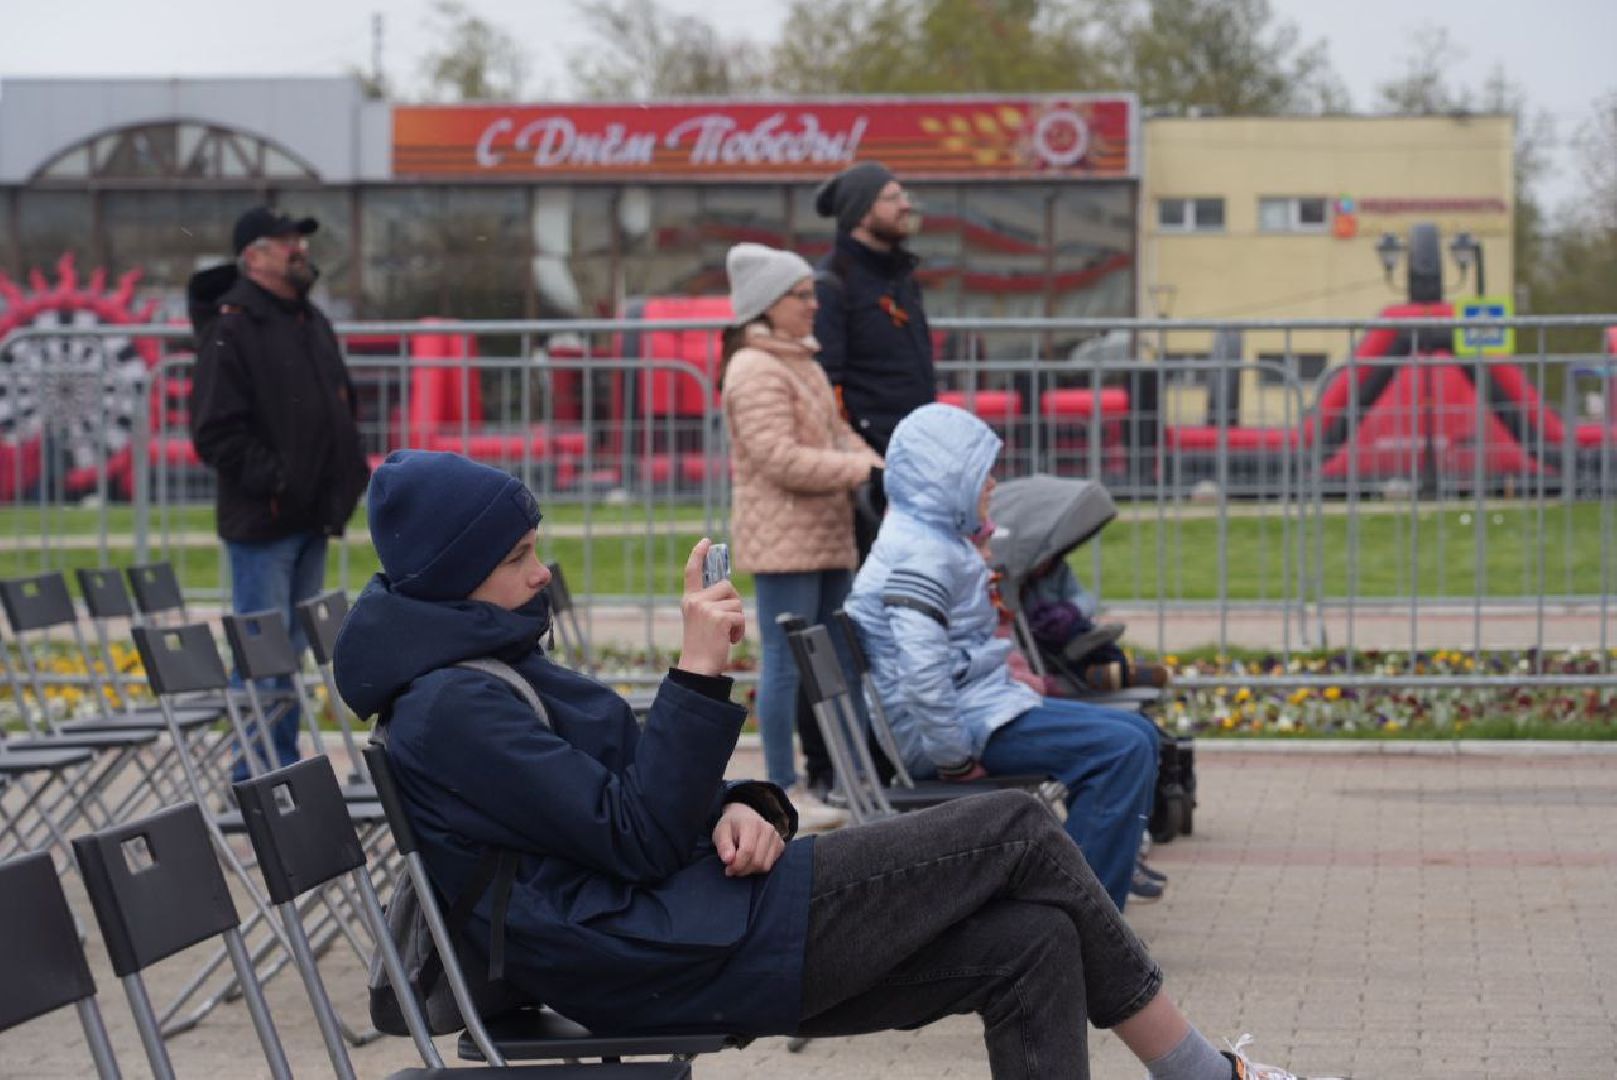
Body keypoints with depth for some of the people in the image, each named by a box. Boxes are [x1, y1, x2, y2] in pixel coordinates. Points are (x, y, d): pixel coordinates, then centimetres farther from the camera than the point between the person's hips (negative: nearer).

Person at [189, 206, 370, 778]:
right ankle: (256, 773, 0)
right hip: (261, 520, -8)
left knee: (293, 647, 14)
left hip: (312, 517, 8)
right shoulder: (231, 329, -13)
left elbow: (341, 405, 24)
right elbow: (217, 432, -17)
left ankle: (286, 764, 22)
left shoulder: (313, 323, 14)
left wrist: (352, 471, 10)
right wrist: (274, 479, -20)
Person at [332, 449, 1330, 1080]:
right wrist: (700, 675, -20)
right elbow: (638, 839, -18)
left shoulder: (494, 666, 19)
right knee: (1018, 831, -6)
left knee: (1033, 941, -2)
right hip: (680, 961, -10)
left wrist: (742, 808, -3)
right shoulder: (451, 708, -14)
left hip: (691, 934, 10)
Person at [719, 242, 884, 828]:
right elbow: (782, 460, -21)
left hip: (825, 536, 10)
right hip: (782, 536, -10)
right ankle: (784, 790, -2)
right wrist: (864, 471, -18)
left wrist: (871, 461, -1)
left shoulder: (803, 363, 18)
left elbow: (836, 431, 21)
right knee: (787, 662, -6)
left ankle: (827, 777, 22)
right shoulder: (755, 371, -14)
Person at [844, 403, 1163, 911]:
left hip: (981, 703, 11)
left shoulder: (939, 541, 17)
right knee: (1123, 750, -20)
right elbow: (921, 667, -31)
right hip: (961, 719, -11)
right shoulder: (922, 554, -18)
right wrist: (953, 759, -25)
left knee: (1138, 735, 10)